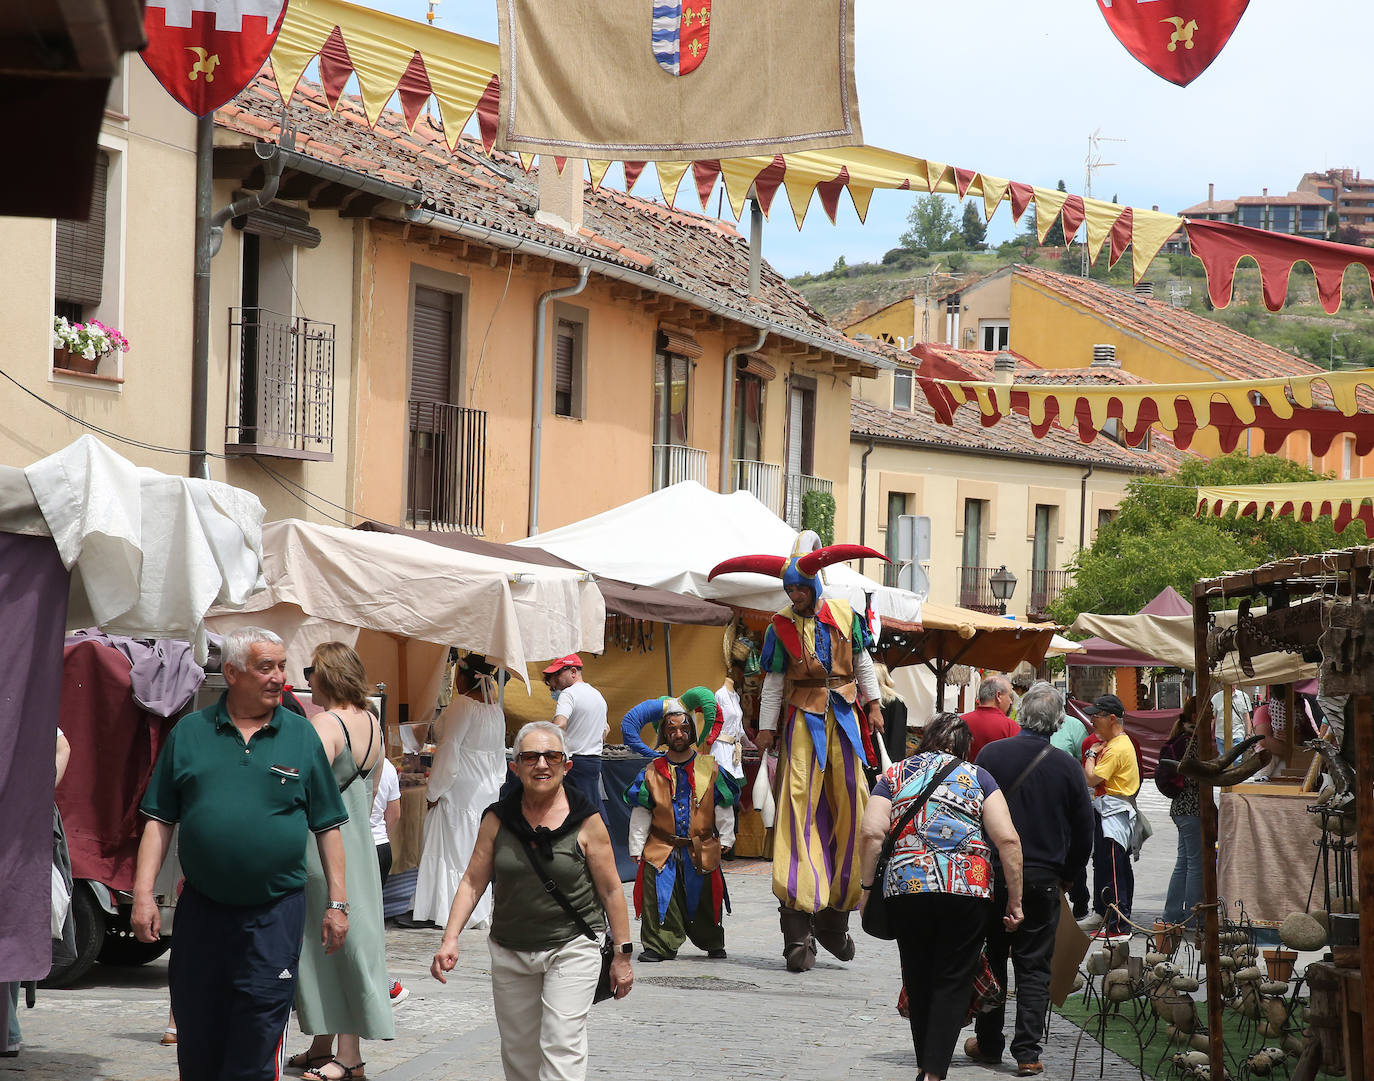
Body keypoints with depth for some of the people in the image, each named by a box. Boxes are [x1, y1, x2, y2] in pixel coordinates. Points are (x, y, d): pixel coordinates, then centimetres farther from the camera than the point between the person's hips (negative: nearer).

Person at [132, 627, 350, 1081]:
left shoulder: (301, 735, 5)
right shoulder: (189, 733, 5)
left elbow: (327, 826, 7)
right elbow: (159, 820, 6)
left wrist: (337, 902, 2)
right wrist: (143, 893, -3)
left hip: (274, 913, -1)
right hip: (201, 909, 1)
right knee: (197, 1041, 8)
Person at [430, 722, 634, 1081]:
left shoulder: (586, 821, -8)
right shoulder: (497, 819, -1)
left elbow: (610, 890, -2)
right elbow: (473, 882, 1)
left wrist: (622, 954, -1)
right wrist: (450, 939, -10)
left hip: (571, 948, -4)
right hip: (510, 953, 4)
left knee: (562, 1044, -14)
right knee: (518, 1050, 11)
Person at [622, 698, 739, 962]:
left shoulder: (710, 768, 3)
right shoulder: (652, 771, 3)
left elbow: (723, 807, 7)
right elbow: (640, 813, 5)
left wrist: (726, 837, 2)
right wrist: (637, 847, 2)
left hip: (701, 848, 0)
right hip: (661, 848, 0)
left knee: (703, 898, 8)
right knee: (659, 897, -7)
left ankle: (712, 943, 26)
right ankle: (659, 945, 0)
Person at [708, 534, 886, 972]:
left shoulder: (844, 615, 4)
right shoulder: (782, 626, -2)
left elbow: (862, 661, 13)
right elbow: (773, 681, 1)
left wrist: (873, 704, 9)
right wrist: (766, 727, -1)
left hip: (842, 716, 4)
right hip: (802, 718, -3)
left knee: (848, 806, 5)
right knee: (799, 806, -13)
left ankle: (834, 916, 16)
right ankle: (798, 926, -18)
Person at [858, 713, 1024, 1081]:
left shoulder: (895, 775, 12)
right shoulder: (976, 776, 9)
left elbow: (872, 834, -3)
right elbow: (1007, 839, -1)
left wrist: (867, 886, 5)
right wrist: (1015, 899, 2)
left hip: (905, 890, 2)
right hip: (967, 891, -2)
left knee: (918, 981, 16)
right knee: (953, 984, 3)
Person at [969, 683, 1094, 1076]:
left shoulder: (990, 755, -7)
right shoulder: (1067, 768, -5)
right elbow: (1084, 834, 2)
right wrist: (1066, 877, 17)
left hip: (992, 873, 0)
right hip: (1042, 880, 0)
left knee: (990, 959, 14)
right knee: (1034, 966, 5)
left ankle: (988, 1043, 21)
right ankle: (1027, 1051, -1)